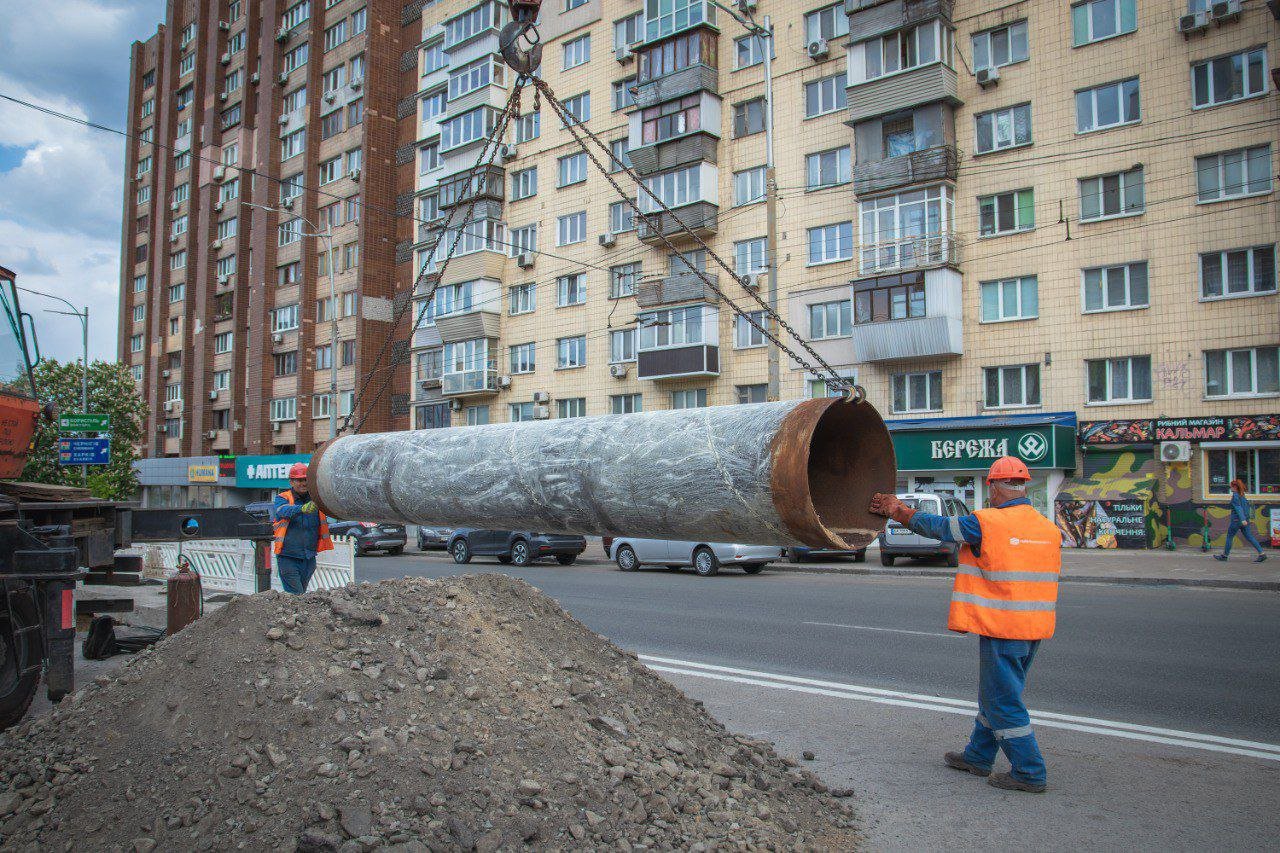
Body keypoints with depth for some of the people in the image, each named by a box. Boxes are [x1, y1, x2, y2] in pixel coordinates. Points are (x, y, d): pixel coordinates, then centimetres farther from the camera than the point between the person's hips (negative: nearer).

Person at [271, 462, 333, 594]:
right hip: (288, 557, -3)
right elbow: (284, 511, -25)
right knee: (295, 597, -8)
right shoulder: (282, 498, -3)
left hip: (309, 558, 3)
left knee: (302, 593, 15)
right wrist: (302, 508, -45)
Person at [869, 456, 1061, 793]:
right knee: (997, 695, 19)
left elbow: (935, 525, -3)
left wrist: (896, 511, 13)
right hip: (1035, 627, 8)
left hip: (1001, 627, -8)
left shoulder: (986, 523, -15)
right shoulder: (1050, 529, 5)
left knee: (1003, 702, 3)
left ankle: (1029, 772, 8)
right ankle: (978, 756, 31)